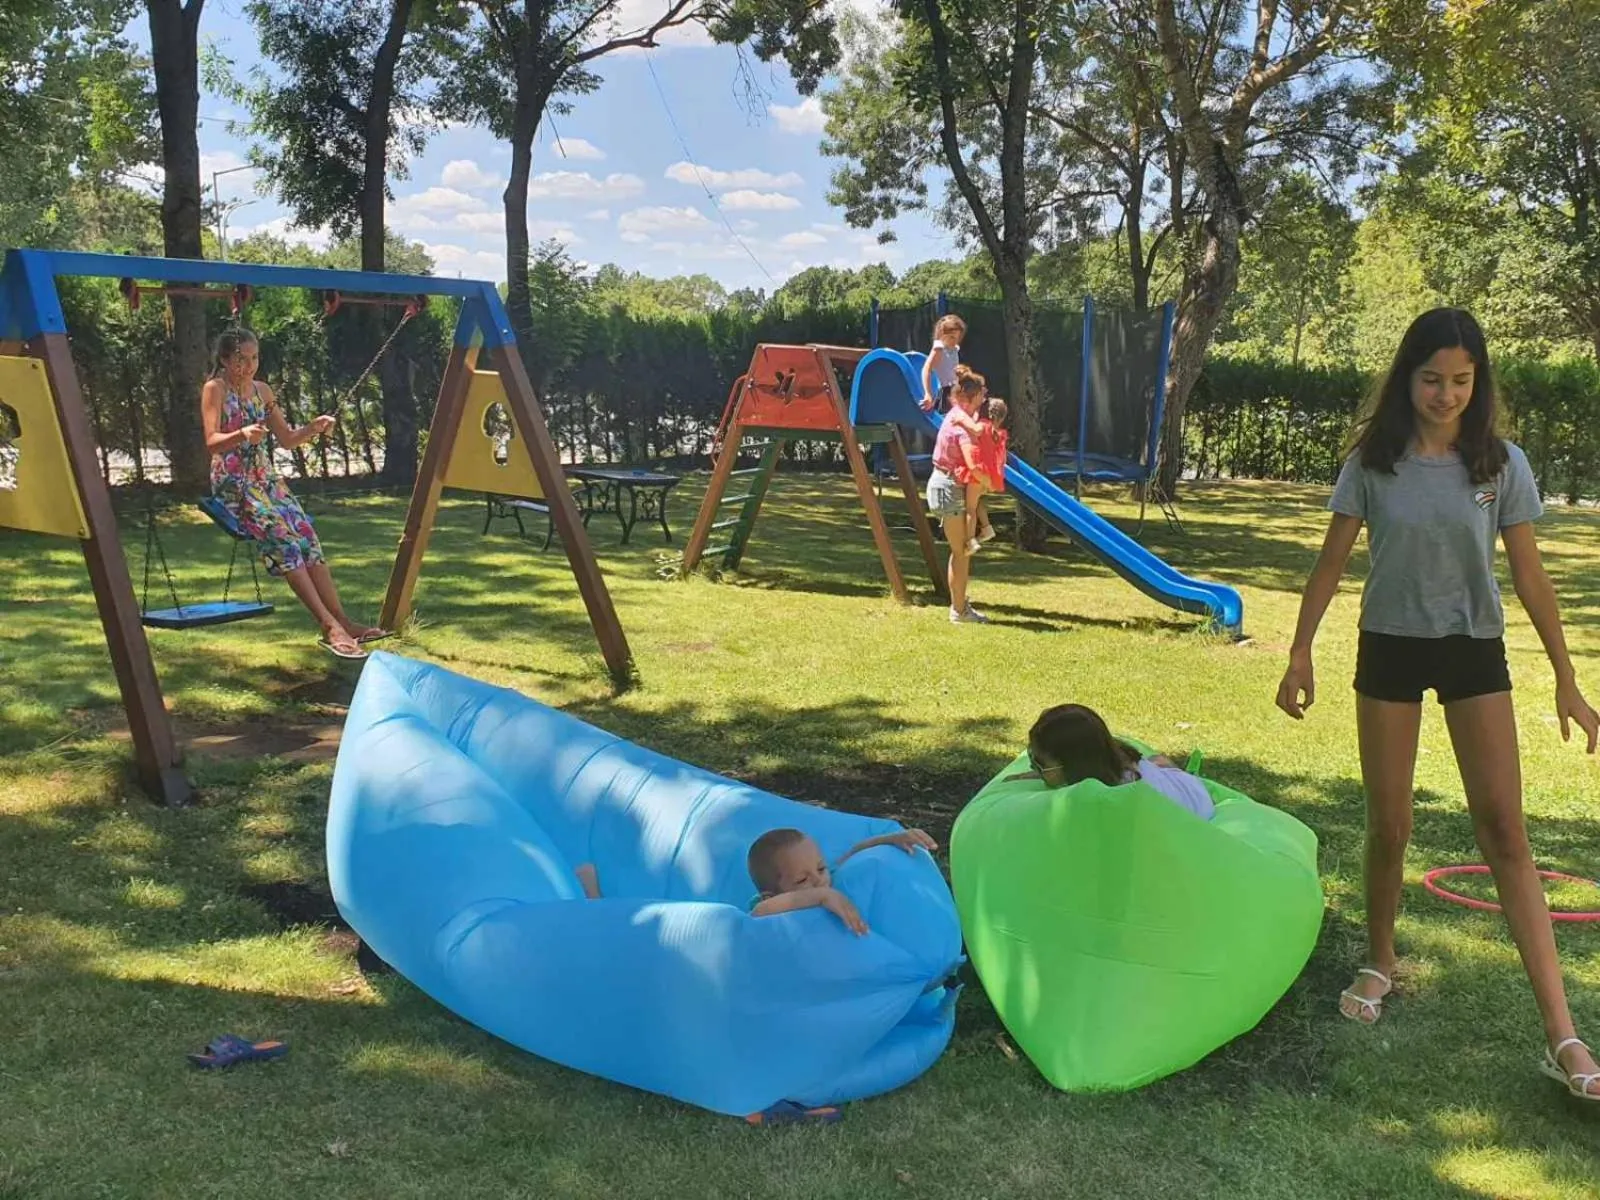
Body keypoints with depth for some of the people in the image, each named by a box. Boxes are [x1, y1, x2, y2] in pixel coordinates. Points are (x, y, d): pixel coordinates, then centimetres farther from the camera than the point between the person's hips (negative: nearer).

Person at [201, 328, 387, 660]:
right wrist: (242, 435, -35)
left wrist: (313, 429, -3)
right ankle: (329, 626, -31)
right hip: (233, 483, -6)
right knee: (284, 540, -25)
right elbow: (212, 443, -15)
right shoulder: (215, 390, -4)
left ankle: (342, 622, -19)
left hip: (266, 477, 6)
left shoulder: (262, 390, 14)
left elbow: (287, 440, 17)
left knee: (307, 538, -14)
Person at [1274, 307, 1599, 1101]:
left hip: (1474, 652, 0)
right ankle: (1380, 964, 31)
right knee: (1388, 825, 8)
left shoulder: (1501, 465, -4)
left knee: (1504, 830, -5)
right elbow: (1331, 563, 0)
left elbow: (1530, 577, 0)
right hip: (1389, 648, 0)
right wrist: (1300, 654, -3)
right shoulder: (1373, 461, -5)